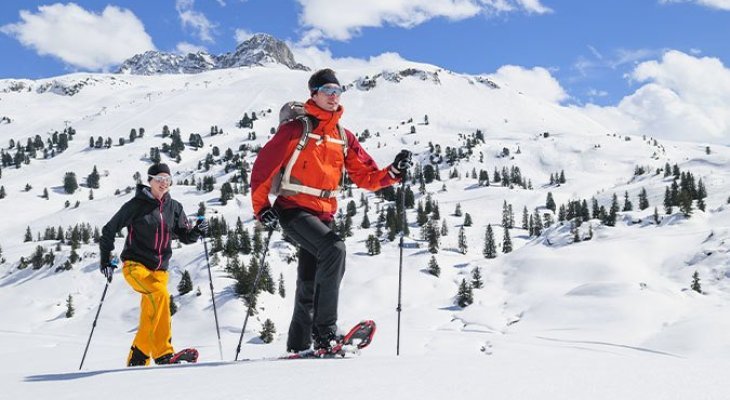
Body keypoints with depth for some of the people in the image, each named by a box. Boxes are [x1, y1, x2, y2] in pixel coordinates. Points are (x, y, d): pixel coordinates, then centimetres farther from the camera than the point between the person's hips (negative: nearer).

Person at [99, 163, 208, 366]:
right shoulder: (137, 204, -3)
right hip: (135, 264, -5)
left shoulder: (174, 207, 10)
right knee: (160, 294, -29)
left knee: (150, 316, 0)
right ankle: (163, 354, -29)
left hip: (159, 268, 5)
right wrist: (106, 260, -2)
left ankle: (136, 358, 11)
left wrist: (198, 231, -11)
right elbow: (110, 230, 2)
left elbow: (185, 236, 11)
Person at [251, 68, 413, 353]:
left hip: (323, 216, 6)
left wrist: (394, 172, -9)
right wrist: (260, 207, -9)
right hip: (293, 211, -6)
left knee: (309, 285, 12)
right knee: (334, 249, -30)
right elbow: (263, 166, -4)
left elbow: (367, 177, 8)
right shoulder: (297, 129, -5)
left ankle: (298, 347, 26)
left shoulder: (344, 137, 11)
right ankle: (324, 330, -25)